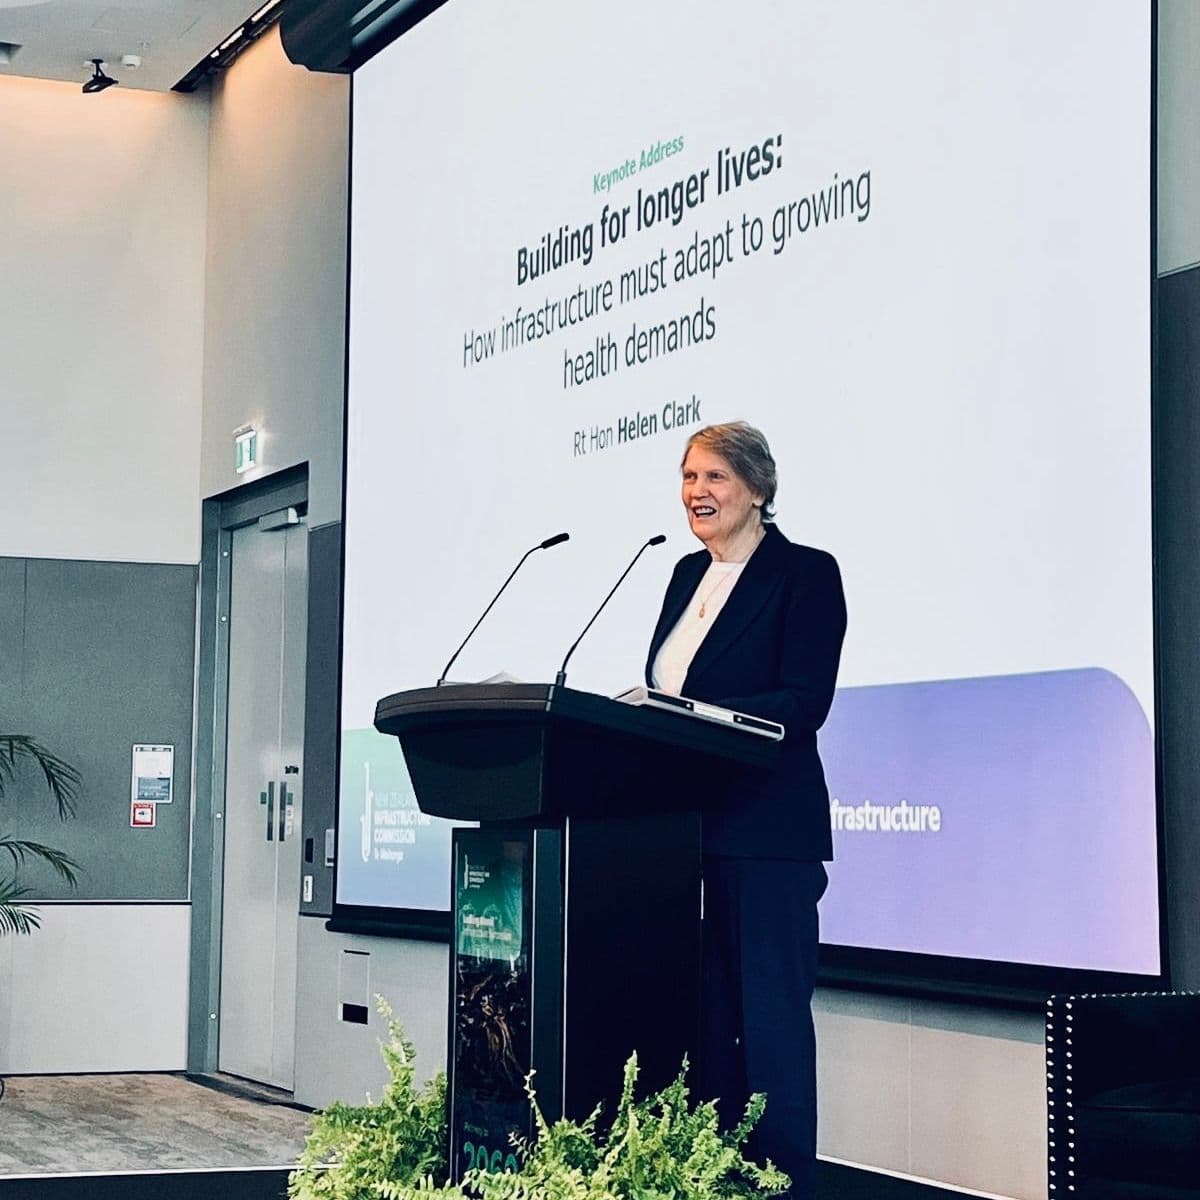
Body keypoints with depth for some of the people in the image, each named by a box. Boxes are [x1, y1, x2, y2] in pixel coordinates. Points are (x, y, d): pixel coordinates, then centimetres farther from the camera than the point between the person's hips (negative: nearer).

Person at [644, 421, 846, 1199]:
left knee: (771, 1012, -4)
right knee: (704, 1011, 11)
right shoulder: (689, 574, 16)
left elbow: (804, 701, -16)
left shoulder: (806, 573, -6)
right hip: (684, 826, 7)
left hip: (765, 832, -7)